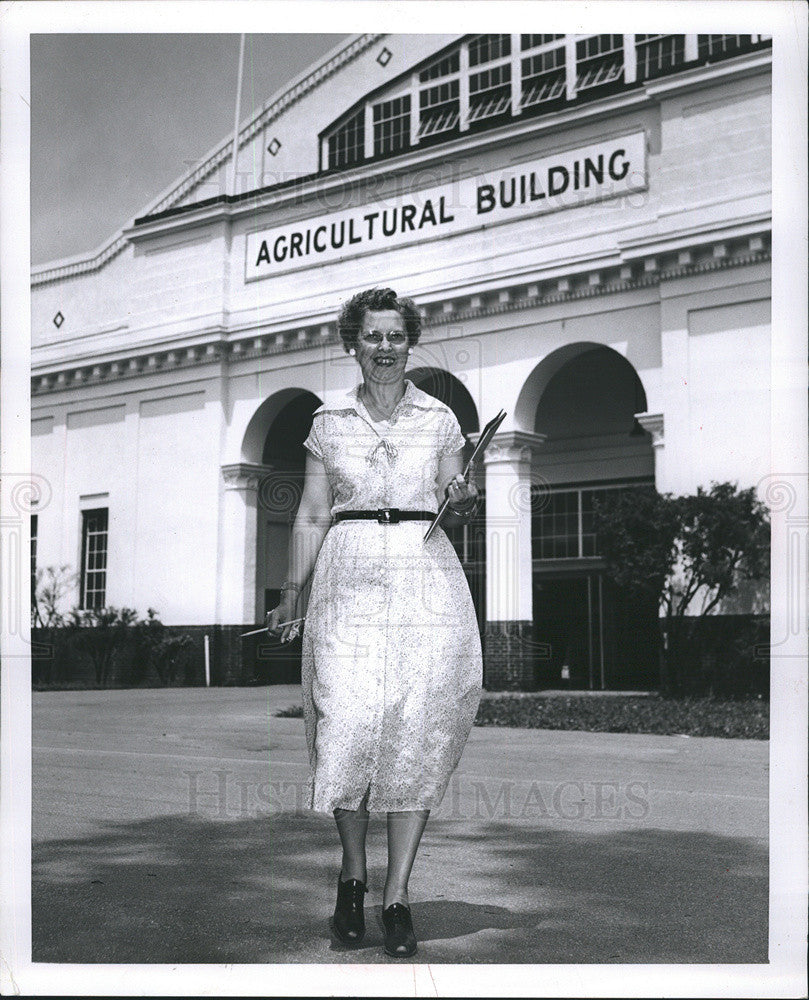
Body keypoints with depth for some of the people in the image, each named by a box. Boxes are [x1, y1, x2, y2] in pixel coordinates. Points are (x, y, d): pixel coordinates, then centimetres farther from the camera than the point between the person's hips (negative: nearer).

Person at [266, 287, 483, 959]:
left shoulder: (439, 418, 11)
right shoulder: (328, 422, 12)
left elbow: (453, 506, 14)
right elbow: (311, 515, 12)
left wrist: (463, 503, -9)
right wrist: (292, 593, 6)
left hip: (425, 576, 0)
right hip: (348, 577, 0)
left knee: (418, 727, -6)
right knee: (348, 720, -13)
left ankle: (398, 896, 2)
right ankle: (353, 872, 9)